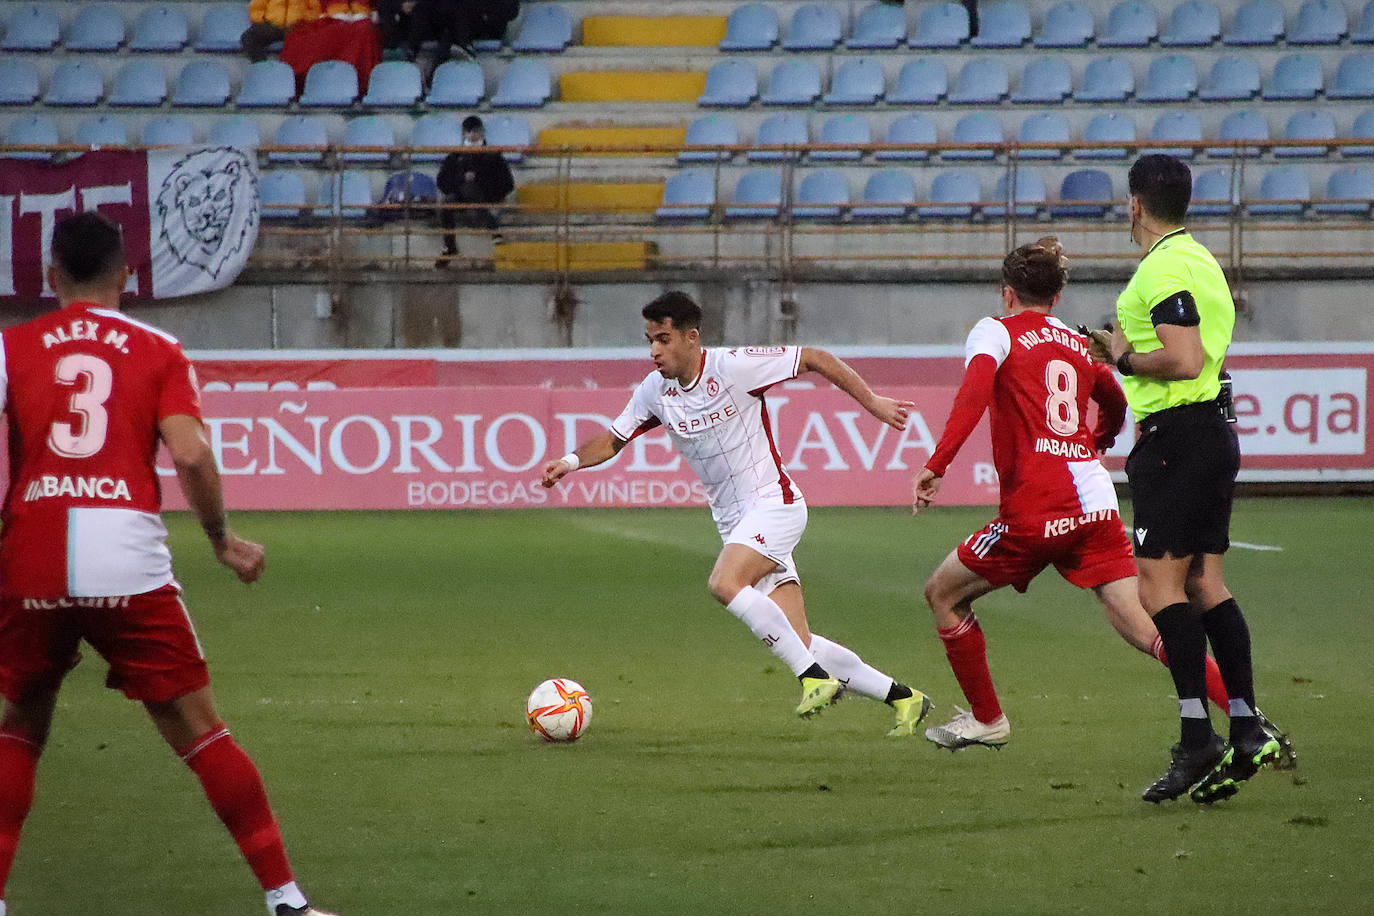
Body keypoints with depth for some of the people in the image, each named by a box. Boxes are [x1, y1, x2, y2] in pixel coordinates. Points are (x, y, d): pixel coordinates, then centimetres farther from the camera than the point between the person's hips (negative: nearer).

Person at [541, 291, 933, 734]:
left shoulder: (734, 366, -15)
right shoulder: (655, 391, 3)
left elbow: (814, 359, -8)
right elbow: (612, 440, 12)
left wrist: (871, 402, -6)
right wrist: (572, 461, -8)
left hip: (773, 502, -6)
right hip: (733, 522, 6)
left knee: (725, 583, -31)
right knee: (800, 643, -1)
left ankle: (814, 678, -23)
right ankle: (902, 697, 12)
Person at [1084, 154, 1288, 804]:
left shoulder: (1164, 269, -14)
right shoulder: (1199, 259, 17)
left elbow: (1185, 361, -23)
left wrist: (1124, 358, -9)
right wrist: (1122, 352, 20)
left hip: (1177, 437, -10)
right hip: (1212, 432, 10)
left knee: (1159, 584, -10)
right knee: (1205, 585, 10)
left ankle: (1198, 740, -16)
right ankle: (1247, 731, 6)